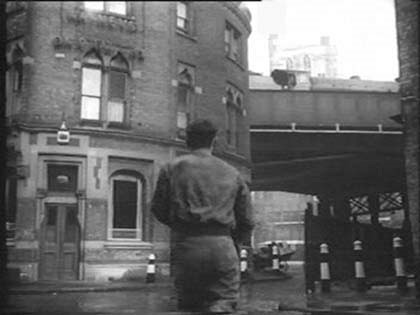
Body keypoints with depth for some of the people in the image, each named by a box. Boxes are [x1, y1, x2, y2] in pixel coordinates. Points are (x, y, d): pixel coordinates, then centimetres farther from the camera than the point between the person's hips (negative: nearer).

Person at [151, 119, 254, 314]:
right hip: (222, 247, 0)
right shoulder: (232, 173, 14)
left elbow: (158, 209, 11)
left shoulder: (172, 168, 8)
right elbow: (247, 220, 14)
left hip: (186, 246, 0)